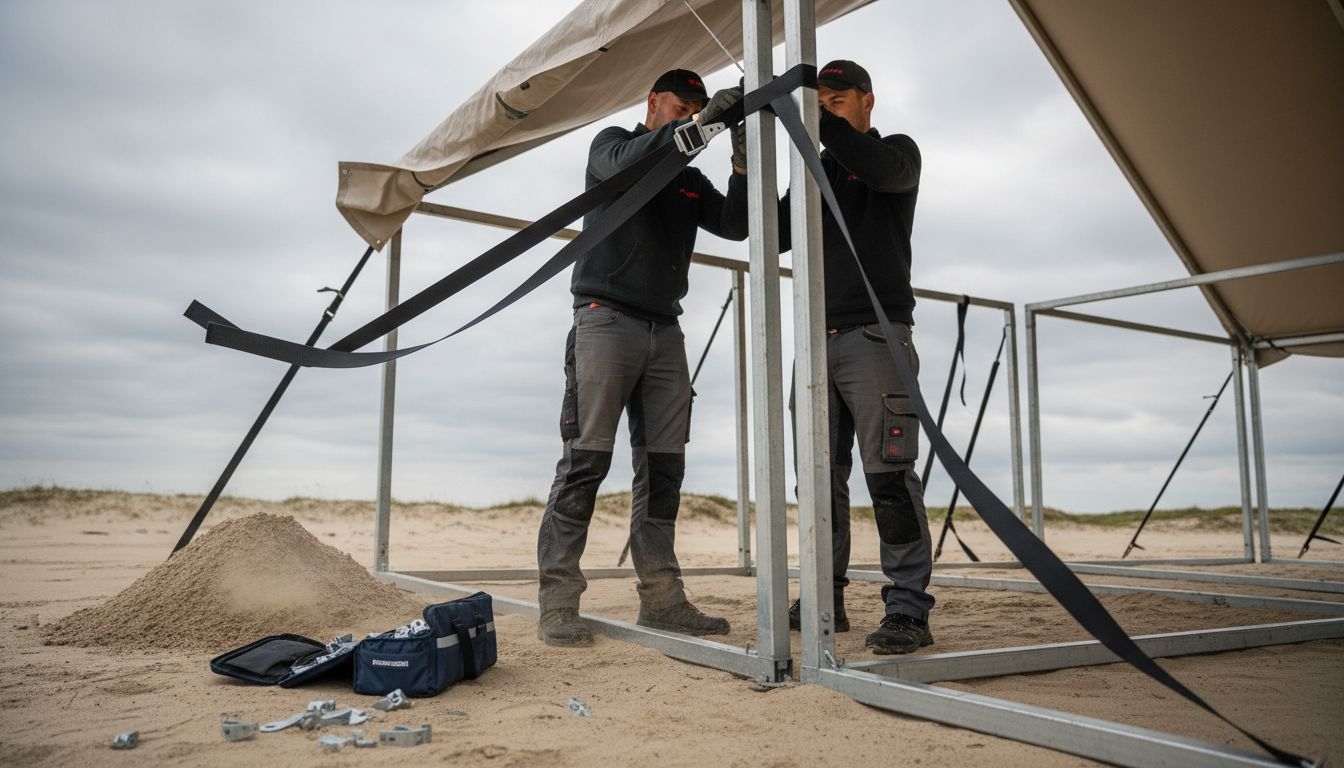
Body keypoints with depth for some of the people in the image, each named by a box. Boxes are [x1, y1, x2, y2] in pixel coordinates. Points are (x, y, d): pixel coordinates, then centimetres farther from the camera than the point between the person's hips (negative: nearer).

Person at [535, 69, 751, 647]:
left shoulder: (690, 180, 22)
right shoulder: (612, 142, 8)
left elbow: (736, 225, 8)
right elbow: (622, 163, -16)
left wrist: (742, 162, -5)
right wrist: (698, 123, -23)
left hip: (665, 332, 6)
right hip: (607, 319, -6)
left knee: (663, 467, 3)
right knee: (586, 460, -11)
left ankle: (661, 599, 7)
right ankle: (557, 603, -8)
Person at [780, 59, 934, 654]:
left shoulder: (898, 150, 9)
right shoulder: (814, 171, 23)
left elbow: (880, 167, -16)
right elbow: (777, 236, 12)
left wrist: (814, 116, -21)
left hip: (874, 335, -5)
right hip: (818, 338, 6)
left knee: (888, 472, -12)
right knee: (821, 473, 5)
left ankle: (908, 609, -8)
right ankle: (826, 598, 13)